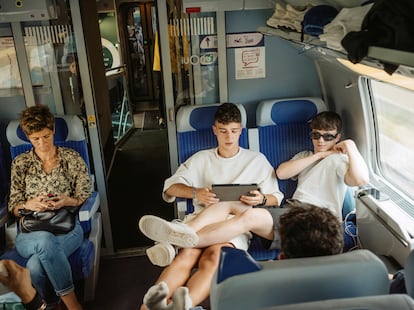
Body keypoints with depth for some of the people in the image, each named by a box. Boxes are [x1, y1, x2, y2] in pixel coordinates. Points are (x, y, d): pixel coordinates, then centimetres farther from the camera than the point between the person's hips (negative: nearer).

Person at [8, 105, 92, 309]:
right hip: (29, 233, 1)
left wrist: (69, 201, -15)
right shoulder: (20, 163, 12)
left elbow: (85, 195, 7)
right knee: (46, 241, -38)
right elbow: (13, 208, 11)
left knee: (36, 265, -34)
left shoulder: (72, 158, 9)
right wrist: (29, 204, -12)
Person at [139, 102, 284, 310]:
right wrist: (195, 192, -7)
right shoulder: (201, 159, 23)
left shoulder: (257, 160, 20)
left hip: (236, 227, 0)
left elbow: (276, 198, 16)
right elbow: (170, 188, 14)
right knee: (187, 255, -35)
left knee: (213, 257, -37)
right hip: (202, 221, 1)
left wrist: (261, 199, -8)